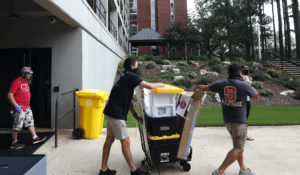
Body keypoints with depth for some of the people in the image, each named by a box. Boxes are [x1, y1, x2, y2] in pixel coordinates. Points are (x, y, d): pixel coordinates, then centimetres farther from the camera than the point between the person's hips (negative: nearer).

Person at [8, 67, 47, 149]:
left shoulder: (26, 81, 12)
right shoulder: (16, 82, -15)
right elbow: (10, 95, -17)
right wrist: (16, 105, -22)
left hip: (27, 108, 9)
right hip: (19, 108, -9)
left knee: (30, 122, 11)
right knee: (17, 126, 0)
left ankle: (35, 138, 19)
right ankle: (14, 143, 13)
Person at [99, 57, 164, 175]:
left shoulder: (125, 77, 19)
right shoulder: (130, 76, -11)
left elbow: (127, 99, 20)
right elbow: (149, 86, -14)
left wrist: (135, 115, 19)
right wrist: (159, 85, 7)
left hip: (111, 112, 10)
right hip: (116, 114, -10)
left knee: (109, 140, 15)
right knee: (125, 142, -1)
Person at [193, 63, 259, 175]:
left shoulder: (221, 84, -2)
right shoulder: (244, 86, -13)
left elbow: (205, 88, 10)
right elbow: (256, 96, 5)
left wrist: (196, 87, 30)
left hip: (227, 120, 6)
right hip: (239, 121, -6)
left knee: (238, 146, 21)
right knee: (238, 148, 1)